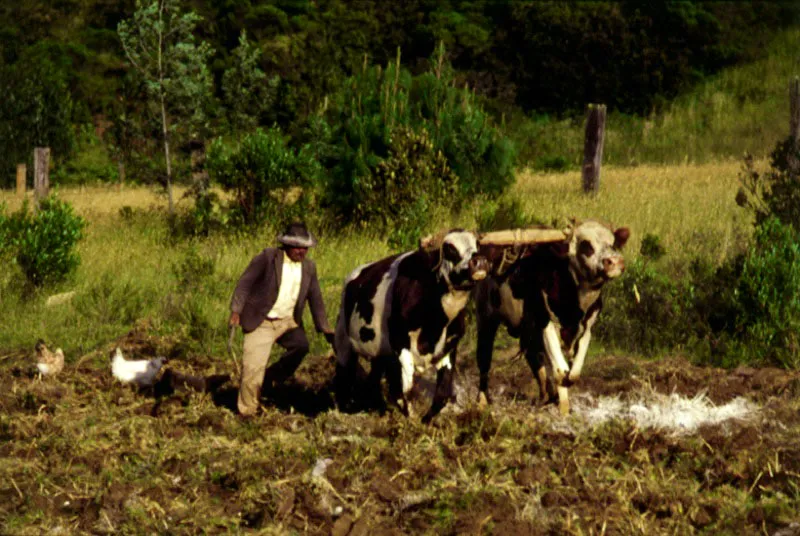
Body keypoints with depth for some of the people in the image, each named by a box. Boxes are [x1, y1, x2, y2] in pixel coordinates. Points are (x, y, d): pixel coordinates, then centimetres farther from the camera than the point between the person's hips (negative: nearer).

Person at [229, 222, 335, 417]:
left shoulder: (309, 267, 6)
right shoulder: (267, 257, -9)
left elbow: (315, 299, 14)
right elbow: (245, 282, -10)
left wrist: (324, 328, 12)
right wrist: (236, 311, -18)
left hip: (288, 322, 4)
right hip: (261, 322, -4)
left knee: (301, 345, -24)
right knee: (253, 368, -9)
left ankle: (269, 379, -2)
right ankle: (246, 412, 9)